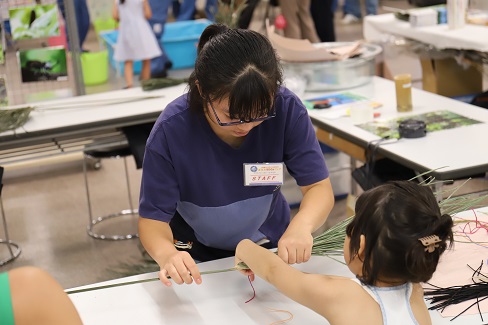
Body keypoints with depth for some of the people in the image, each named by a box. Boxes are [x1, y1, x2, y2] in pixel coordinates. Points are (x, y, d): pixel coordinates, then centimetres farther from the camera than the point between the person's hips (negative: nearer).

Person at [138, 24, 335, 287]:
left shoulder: (287, 109, -22)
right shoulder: (171, 130, -25)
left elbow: (319, 187, -17)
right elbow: (153, 217, -20)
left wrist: (301, 225, -40)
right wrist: (166, 254, -43)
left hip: (269, 245, 2)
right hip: (198, 258, -1)